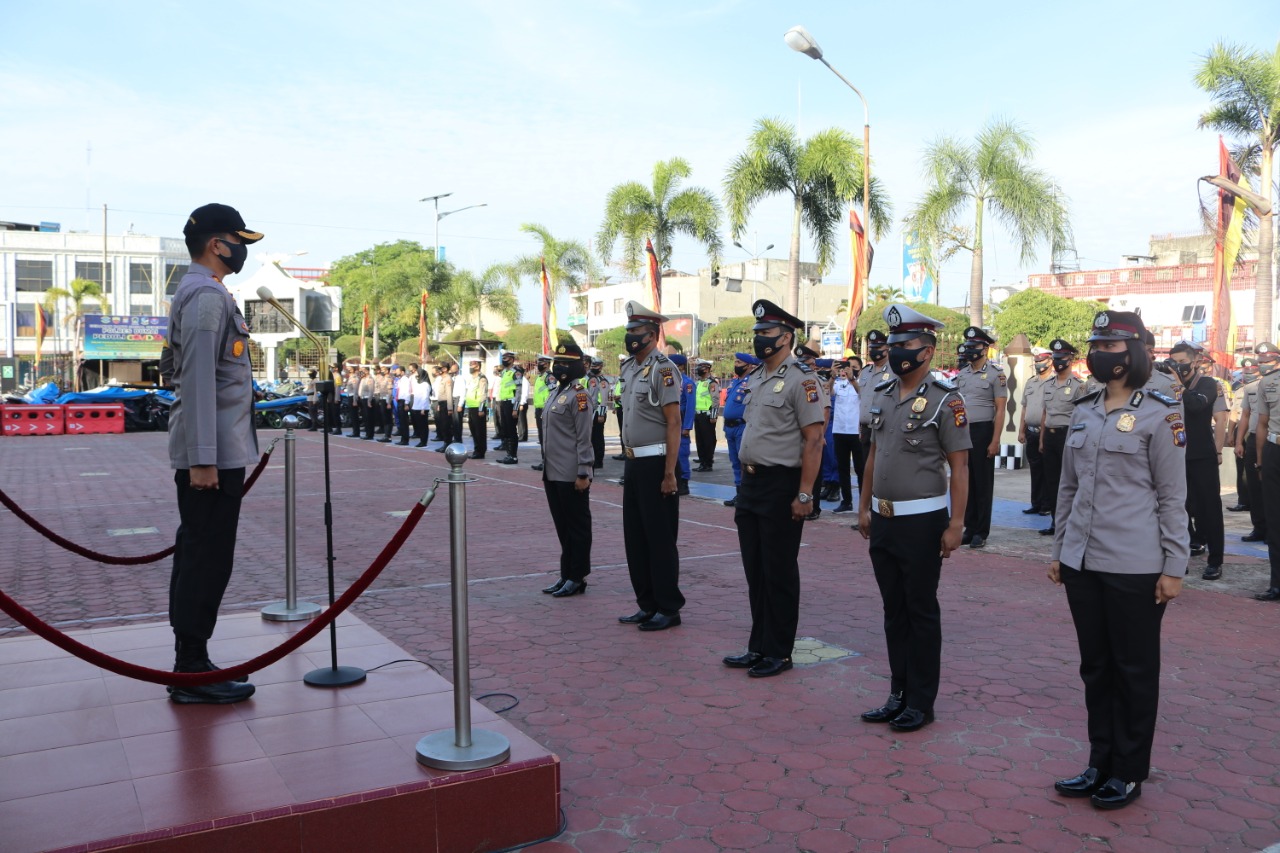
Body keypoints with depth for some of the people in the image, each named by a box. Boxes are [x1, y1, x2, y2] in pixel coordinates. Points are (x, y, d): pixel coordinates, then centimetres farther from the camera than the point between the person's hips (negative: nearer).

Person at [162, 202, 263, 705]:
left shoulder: (197, 295, 18)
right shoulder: (207, 297, -13)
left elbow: (172, 367, 24)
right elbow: (198, 381, -20)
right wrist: (202, 458, -23)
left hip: (210, 452, 10)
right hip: (213, 454, -10)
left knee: (196, 556, 13)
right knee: (208, 560, -6)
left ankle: (190, 663, 21)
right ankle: (193, 673, 0)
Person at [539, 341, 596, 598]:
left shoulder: (579, 394, -12)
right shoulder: (555, 392, 14)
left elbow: (584, 438, -15)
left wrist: (583, 474, -17)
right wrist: (546, 468, 19)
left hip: (571, 476, -9)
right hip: (553, 474, 9)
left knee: (577, 527, 2)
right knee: (562, 526, 14)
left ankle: (577, 578, 10)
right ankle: (566, 575, 23)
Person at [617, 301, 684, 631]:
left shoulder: (663, 369, -13)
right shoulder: (629, 368, 13)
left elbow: (674, 423, -16)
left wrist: (669, 474, -20)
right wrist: (628, 463, 15)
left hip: (654, 464, -9)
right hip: (633, 464, 9)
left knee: (660, 539, -1)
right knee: (635, 537, 13)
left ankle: (669, 609, 10)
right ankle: (647, 605, 24)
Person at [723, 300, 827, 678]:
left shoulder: (801, 379, -13)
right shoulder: (756, 378, 14)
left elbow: (814, 440, -17)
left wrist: (804, 494, -20)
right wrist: (744, 486, 18)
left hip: (782, 485, -8)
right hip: (751, 482, 9)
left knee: (779, 572, 1)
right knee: (755, 570, 14)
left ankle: (778, 653, 13)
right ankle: (758, 646, 24)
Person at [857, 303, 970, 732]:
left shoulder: (945, 399, -11)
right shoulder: (881, 395, 9)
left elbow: (959, 467, -12)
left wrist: (956, 525, -16)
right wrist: (865, 507, 15)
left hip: (922, 521, -6)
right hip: (883, 520, 6)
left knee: (921, 612, 4)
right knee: (894, 611, 14)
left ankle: (921, 702, 16)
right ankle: (899, 695, 25)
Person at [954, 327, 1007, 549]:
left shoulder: (996, 374, -5)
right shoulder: (961, 375, 12)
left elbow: (1000, 411, -9)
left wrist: (995, 441, -15)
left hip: (982, 431, -6)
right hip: (962, 431, 6)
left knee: (983, 483, 1)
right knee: (966, 482, 9)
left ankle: (981, 532, 8)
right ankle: (969, 528, 18)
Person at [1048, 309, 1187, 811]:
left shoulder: (1158, 415, -7)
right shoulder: (1083, 412, 9)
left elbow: (1172, 497, -7)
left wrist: (1173, 568, -9)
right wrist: (1059, 551, 14)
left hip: (1135, 567, -5)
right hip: (1082, 562, 5)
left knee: (1135, 670, 8)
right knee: (1095, 666, 13)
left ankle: (1130, 772, 21)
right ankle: (1100, 764, 26)